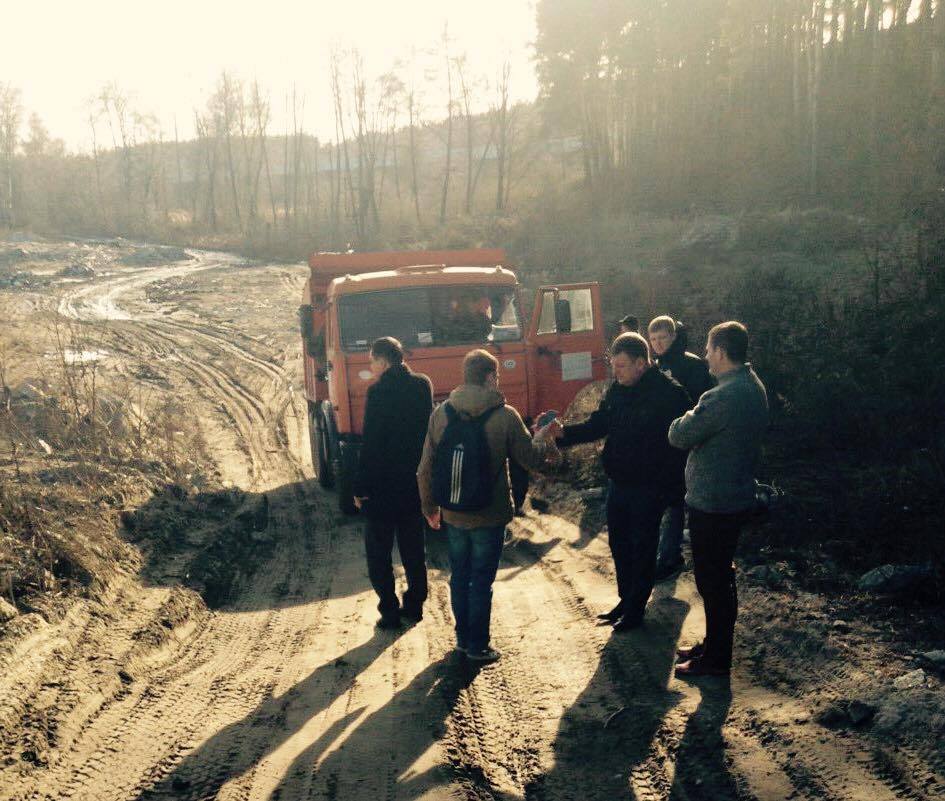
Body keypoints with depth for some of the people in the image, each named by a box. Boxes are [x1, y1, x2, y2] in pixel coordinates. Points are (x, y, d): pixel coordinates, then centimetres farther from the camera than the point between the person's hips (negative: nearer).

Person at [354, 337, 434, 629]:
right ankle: (415, 604, 24)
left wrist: (361, 487, -11)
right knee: (413, 547, 18)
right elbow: (428, 431, 7)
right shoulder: (422, 385, 1)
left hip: (383, 485, -6)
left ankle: (389, 611, 5)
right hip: (416, 482, 6)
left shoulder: (379, 392, -17)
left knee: (378, 552, 6)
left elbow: (370, 444, -17)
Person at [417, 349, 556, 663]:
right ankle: (477, 646, 14)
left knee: (459, 578, 18)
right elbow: (531, 459, -6)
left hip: (453, 516, 4)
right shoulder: (504, 416, -14)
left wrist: (430, 507, 13)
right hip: (489, 516, -3)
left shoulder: (441, 413, -3)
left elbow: (426, 469, 0)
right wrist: (541, 436, 15)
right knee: (481, 582, 7)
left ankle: (462, 637, 29)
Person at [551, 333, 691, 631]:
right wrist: (564, 432, -11)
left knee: (642, 549, 6)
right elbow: (596, 425, 6)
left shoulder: (669, 394, -18)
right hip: (619, 482, 7)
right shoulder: (617, 390, 3)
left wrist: (669, 488, -22)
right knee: (619, 544, 18)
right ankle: (626, 600, 35)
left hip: (648, 489, -7)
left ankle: (634, 610, 20)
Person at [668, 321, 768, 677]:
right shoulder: (754, 387, 6)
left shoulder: (722, 397, -27)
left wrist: (689, 417, 2)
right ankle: (714, 644, 34)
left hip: (713, 503, -10)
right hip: (737, 496, 10)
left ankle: (716, 659, 15)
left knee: (712, 580, 3)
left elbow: (679, 436, -18)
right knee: (719, 576, 21)